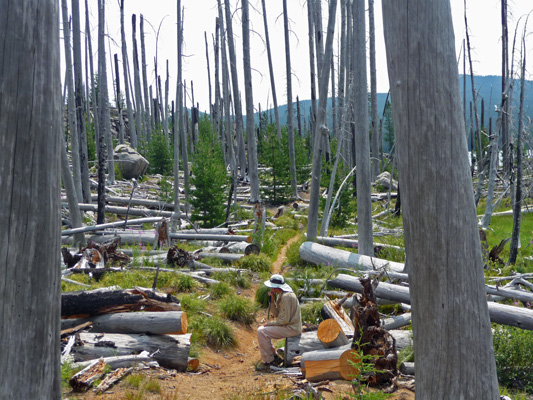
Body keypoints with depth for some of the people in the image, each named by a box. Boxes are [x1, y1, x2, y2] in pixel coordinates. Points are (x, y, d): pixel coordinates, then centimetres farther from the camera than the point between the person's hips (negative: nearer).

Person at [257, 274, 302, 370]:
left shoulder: (286, 297, -22)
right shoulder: (281, 295, 11)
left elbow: (285, 320, -23)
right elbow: (277, 314, 13)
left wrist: (269, 323, -12)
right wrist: (272, 300, 1)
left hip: (291, 328, -11)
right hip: (288, 325, 11)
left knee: (262, 332, -16)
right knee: (261, 329, 12)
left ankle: (269, 361, -5)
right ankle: (274, 357, 15)